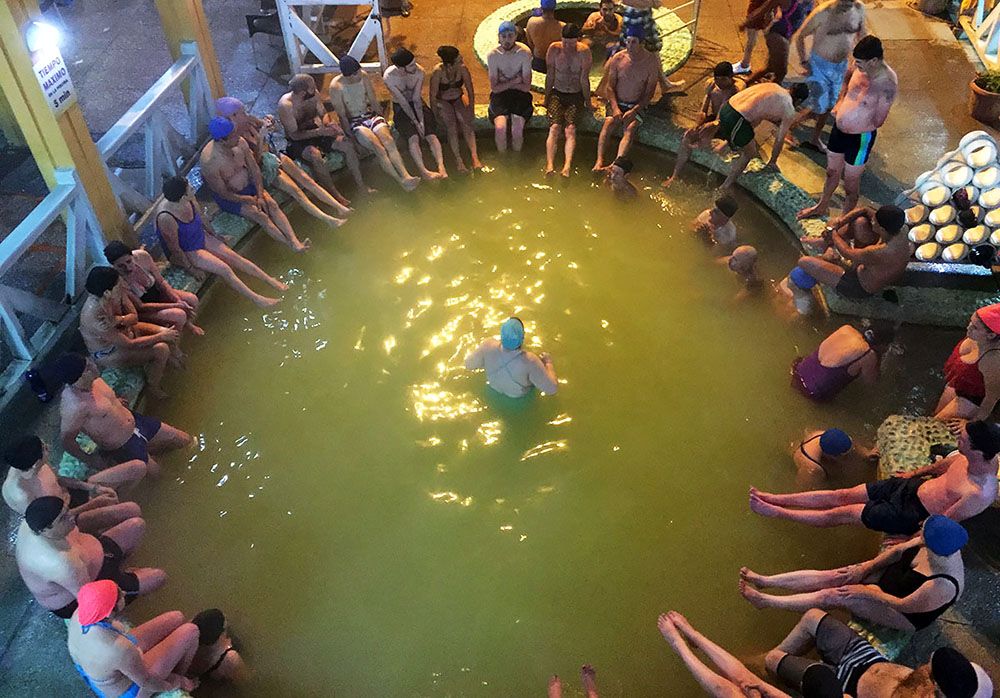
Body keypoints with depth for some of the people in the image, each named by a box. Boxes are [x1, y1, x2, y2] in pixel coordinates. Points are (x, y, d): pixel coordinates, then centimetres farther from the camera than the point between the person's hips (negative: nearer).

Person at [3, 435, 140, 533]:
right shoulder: (20, 493, -35)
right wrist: (95, 503, -19)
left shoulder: (27, 465, -14)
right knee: (132, 511, -27)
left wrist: (92, 487, -5)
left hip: (69, 494, 7)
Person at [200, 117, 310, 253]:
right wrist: (250, 200, -14)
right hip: (229, 198, -5)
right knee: (260, 216, -22)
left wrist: (260, 196, -12)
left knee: (272, 204, -17)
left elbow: (254, 169, -3)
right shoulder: (209, 161, -30)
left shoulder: (240, 143, -14)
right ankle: (292, 246, -24)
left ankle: (295, 241, -28)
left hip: (248, 185, 5)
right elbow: (223, 194, -21)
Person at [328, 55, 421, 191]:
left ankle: (405, 175, -42)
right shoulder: (336, 86, -15)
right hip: (354, 122, -4)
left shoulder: (364, 76, -1)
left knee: (388, 140, -26)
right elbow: (342, 115, -12)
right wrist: (352, 136, -15)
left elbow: (373, 101, 9)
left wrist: (382, 119, 5)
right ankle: (401, 181, -36)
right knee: (378, 148, -29)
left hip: (370, 115, 4)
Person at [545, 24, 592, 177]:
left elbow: (584, 79, -5)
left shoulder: (584, 53, -8)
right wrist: (546, 99, 7)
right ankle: (549, 166, -40)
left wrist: (587, 101, 0)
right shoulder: (554, 49, -3)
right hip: (557, 94, 1)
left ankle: (567, 166, -43)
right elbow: (550, 76, 4)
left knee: (570, 129, -24)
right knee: (554, 127, -22)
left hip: (576, 96, -1)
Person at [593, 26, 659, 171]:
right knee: (609, 123, -28)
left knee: (630, 129, -29)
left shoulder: (651, 61, -4)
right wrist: (615, 108, -15)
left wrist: (634, 110, -17)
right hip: (616, 103, 2)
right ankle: (599, 161, -41)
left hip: (637, 105, -2)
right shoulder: (618, 58, 0)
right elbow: (610, 87, 1)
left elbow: (649, 93, -3)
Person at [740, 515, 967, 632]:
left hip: (906, 616, -6)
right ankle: (763, 581, -2)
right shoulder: (937, 544, -19)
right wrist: (866, 568, -7)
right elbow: (900, 550, -3)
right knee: (831, 577, -7)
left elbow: (902, 605, -27)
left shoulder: (942, 586, -39)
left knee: (834, 596, -15)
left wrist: (868, 592, -16)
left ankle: (765, 601, -5)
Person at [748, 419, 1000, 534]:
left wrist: (907, 541, -11)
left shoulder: (980, 495, -33)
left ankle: (777, 513, 9)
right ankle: (774, 499, 10)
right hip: (913, 486, 7)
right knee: (841, 496, 4)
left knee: (840, 513, -2)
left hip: (912, 515, -7)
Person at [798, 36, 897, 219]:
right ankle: (822, 206, 50)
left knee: (850, 182, 12)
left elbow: (878, 121, -20)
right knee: (832, 171, 27)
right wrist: (839, 104, 1)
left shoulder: (888, 83, -28)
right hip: (839, 128, 6)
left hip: (860, 138, -6)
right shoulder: (860, 68, -10)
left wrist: (853, 125, -8)